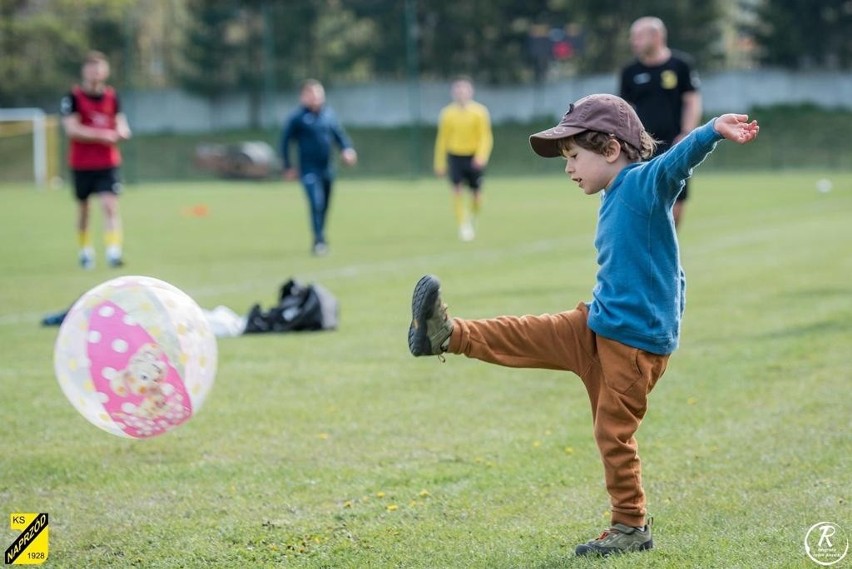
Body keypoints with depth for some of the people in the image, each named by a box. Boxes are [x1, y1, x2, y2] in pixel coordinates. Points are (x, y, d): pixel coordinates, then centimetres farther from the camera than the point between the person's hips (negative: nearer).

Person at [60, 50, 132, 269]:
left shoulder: (112, 96, 4)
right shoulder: (74, 97, -8)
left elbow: (119, 121, 15)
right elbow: (71, 129, -15)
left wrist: (121, 131, -10)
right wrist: (102, 135, -22)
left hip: (108, 162, 1)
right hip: (81, 163, -1)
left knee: (110, 205, -13)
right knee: (83, 208, 10)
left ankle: (114, 251, -17)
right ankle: (85, 251, 27)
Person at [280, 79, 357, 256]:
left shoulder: (329, 113, 7)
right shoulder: (297, 117, -6)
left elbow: (339, 134, 16)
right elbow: (285, 141, 0)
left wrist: (347, 149, -3)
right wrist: (288, 167, -1)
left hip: (327, 168, 5)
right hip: (309, 170, -5)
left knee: (325, 207, 12)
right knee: (316, 203, -19)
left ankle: (320, 241, 28)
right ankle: (319, 240, -17)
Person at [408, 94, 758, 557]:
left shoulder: (645, 182, -14)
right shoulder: (614, 200, 12)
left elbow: (678, 160, -34)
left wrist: (714, 130, -51)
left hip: (637, 343, -8)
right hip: (598, 327, 8)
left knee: (614, 434, 0)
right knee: (525, 336, 7)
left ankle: (632, 527, 11)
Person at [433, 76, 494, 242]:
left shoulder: (479, 112, -5)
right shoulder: (447, 113, -1)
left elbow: (486, 137, -7)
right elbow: (442, 139, 7)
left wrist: (481, 157, -22)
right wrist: (440, 164, 7)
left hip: (474, 158, 0)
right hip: (454, 156, 0)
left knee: (476, 196, 3)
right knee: (457, 190, -16)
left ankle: (472, 217, 34)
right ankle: (463, 225, -9)